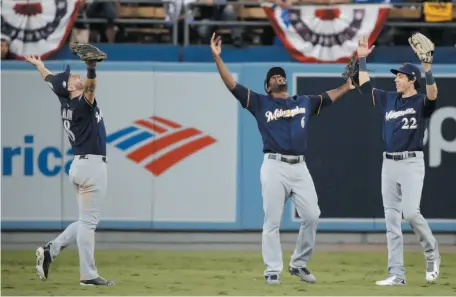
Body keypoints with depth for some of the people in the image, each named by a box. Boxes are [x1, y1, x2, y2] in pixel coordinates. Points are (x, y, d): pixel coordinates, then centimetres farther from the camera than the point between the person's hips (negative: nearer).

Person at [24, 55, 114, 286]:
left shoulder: (66, 103, 10)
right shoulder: (81, 105, -14)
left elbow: (51, 80, 29)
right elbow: (90, 88, -37)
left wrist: (39, 66, 46)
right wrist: (91, 69, -55)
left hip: (81, 165, 9)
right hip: (92, 166, -9)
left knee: (86, 221, 16)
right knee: (88, 221, -7)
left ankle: (50, 250, 11)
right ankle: (88, 275, -7)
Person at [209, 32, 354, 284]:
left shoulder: (304, 102, 19)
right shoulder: (260, 103, 8)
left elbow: (331, 96, 29)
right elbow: (232, 85, 1)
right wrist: (217, 58, -8)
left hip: (300, 167, 4)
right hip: (274, 167, -3)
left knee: (312, 216, -3)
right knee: (272, 221, -4)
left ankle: (299, 264, 14)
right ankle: (272, 271, 1)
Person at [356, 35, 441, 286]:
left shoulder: (421, 103, -4)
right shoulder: (388, 99, 13)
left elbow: (432, 95, -26)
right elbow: (365, 86, 20)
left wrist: (427, 69, -39)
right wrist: (362, 59, 13)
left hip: (412, 163, -6)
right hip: (389, 164, 6)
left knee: (410, 213, -18)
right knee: (392, 220, 2)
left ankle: (432, 253, 9)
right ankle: (396, 275, 3)